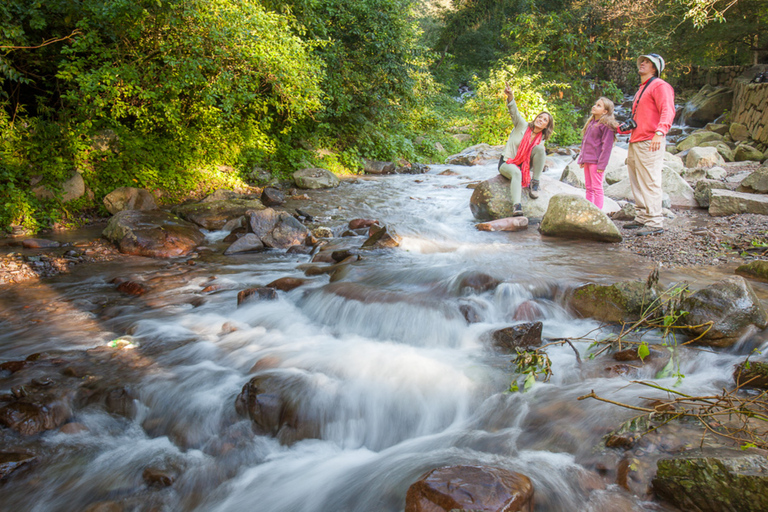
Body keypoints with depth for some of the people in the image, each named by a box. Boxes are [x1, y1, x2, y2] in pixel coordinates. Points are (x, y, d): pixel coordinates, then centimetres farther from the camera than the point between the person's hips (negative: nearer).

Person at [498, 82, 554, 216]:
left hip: (524, 165, 4)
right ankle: (516, 205, -57)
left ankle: (534, 183, -16)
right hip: (507, 162, -4)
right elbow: (514, 112, -22)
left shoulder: (541, 138, 5)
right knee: (516, 172, -40)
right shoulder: (523, 126, -6)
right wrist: (510, 97, -41)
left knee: (540, 149, -21)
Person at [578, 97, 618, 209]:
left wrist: (601, 165, -18)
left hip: (596, 162, -8)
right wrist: (581, 159, 16)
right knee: (589, 188, 12)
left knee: (597, 187, -6)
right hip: (587, 161, 8)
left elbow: (607, 146, -14)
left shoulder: (606, 125, -10)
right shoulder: (590, 122, 16)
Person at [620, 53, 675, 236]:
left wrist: (660, 132, -34)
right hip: (635, 142, 10)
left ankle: (655, 222, -10)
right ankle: (642, 217, 19)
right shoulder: (641, 90, 27)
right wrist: (622, 128, 20)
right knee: (637, 183, 12)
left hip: (650, 143, -10)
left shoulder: (659, 86, -3)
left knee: (650, 182, -11)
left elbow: (668, 111, -18)